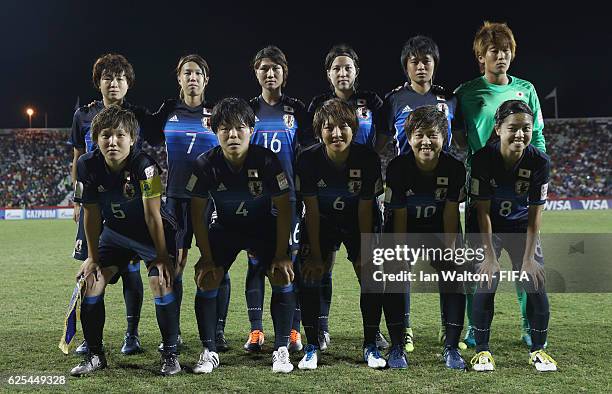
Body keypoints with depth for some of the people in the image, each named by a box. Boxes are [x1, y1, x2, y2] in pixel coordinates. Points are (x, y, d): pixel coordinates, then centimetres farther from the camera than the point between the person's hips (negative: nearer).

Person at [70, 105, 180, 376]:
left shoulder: (144, 165, -30)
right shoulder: (87, 165, -18)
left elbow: (152, 216, -24)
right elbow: (91, 214, -7)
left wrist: (161, 257, -19)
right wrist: (92, 257, -2)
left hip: (153, 233, -4)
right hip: (115, 232, 4)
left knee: (161, 282, -21)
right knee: (92, 281, -7)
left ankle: (170, 354, -4)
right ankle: (95, 354, 9)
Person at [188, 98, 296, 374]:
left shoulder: (267, 161, -25)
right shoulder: (206, 164, -21)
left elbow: (284, 209, -16)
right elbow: (197, 213, -11)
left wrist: (281, 255, -17)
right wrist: (206, 258, -13)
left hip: (264, 226, -1)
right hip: (225, 227, 1)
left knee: (283, 277, -18)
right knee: (206, 279, -14)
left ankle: (281, 351, -5)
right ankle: (209, 352, 0)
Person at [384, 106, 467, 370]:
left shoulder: (455, 168, -19)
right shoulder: (398, 168, -23)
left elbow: (450, 214, -14)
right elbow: (399, 217, -19)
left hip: (438, 229, 1)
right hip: (405, 229, -1)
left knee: (453, 277, -11)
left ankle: (451, 348, -1)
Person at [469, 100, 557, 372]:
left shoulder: (539, 162, -18)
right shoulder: (483, 159, -23)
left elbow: (535, 214, -12)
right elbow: (483, 212, -19)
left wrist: (528, 258, -15)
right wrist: (490, 256, -22)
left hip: (522, 229, 2)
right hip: (489, 229, -2)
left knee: (535, 284, -6)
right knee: (486, 284, -13)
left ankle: (538, 349, 13)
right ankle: (482, 349, 2)